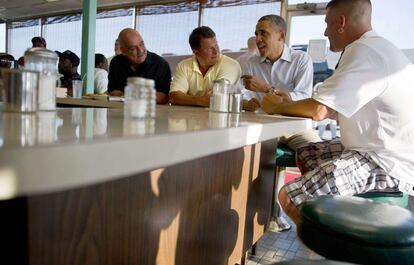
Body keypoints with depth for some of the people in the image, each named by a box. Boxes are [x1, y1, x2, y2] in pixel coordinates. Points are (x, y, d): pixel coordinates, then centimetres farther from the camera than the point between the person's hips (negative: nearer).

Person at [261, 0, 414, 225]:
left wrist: (278, 107, -5)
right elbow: (334, 109, 13)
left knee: (288, 196, -18)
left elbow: (319, 110, -24)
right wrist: (288, 104, 10)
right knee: (305, 155, 22)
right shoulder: (373, 47, 14)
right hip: (377, 149, 11)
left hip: (388, 164, -11)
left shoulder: (365, 51, -19)